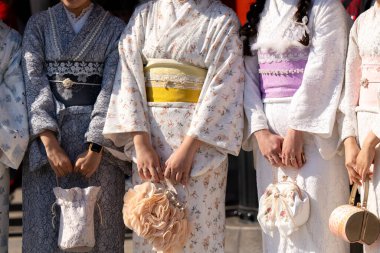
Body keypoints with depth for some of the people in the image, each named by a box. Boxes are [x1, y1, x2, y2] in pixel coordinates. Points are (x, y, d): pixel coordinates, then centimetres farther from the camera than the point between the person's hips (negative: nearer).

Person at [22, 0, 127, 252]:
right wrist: (50, 144, -16)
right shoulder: (38, 24, 7)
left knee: (97, 227, -1)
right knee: (45, 228, -3)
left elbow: (112, 89, -5)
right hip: (48, 135, 1)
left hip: (96, 133, -1)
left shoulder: (114, 28, 4)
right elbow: (34, 82, -4)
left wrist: (95, 149, -15)